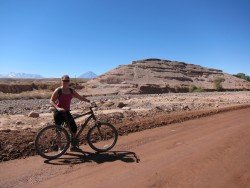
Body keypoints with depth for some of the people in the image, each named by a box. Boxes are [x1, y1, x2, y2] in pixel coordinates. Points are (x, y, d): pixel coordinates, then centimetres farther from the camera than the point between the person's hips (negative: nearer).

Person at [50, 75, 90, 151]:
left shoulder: (71, 91, 4)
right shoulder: (58, 91, -10)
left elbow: (80, 97, 8)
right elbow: (51, 101, -13)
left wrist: (89, 101, 0)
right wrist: (58, 108, -29)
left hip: (66, 112, 5)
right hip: (58, 113, -4)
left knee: (74, 128, -1)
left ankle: (73, 145, 16)